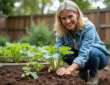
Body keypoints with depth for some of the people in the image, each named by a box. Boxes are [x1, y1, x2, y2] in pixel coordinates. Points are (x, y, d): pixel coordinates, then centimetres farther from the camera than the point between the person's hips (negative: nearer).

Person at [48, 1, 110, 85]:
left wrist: (69, 70, -55)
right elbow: (58, 49, -24)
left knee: (92, 52, -38)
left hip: (99, 56, -4)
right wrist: (55, 64, -45)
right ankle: (83, 72, 1)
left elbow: (84, 54, -40)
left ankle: (94, 75, -5)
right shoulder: (61, 30, -15)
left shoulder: (88, 27, -30)